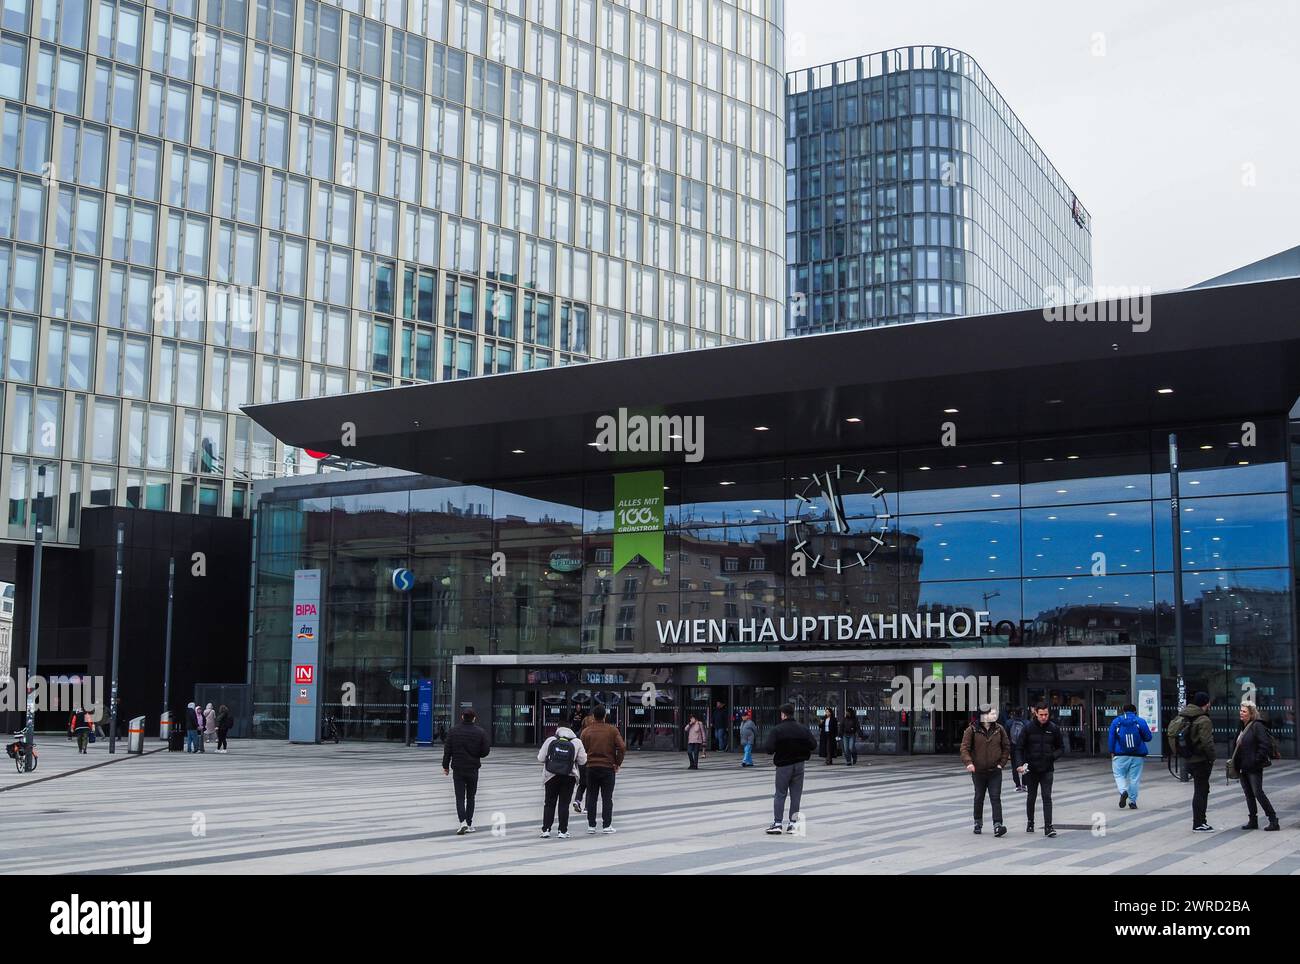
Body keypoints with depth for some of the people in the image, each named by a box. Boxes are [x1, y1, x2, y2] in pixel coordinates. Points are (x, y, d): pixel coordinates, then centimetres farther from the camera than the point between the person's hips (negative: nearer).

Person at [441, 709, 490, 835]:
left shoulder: (454, 731, -3)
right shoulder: (480, 732, -5)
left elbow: (447, 750, -2)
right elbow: (486, 751, -4)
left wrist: (445, 766, 7)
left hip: (457, 769, 0)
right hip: (473, 770, 0)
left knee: (460, 797, 1)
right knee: (470, 797, 12)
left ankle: (463, 821, -17)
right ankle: (469, 824, 13)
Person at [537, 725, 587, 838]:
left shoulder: (550, 740, -3)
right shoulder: (577, 742, -4)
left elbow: (540, 758, 0)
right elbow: (582, 761, 0)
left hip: (551, 776, 0)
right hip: (569, 778, 0)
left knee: (549, 803, 11)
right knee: (564, 804, 6)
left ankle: (546, 829, 10)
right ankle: (563, 831, 6)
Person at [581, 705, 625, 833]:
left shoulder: (586, 731, 0)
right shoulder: (613, 730, -3)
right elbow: (622, 747, -11)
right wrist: (618, 763, -1)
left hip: (591, 768, 1)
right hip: (608, 768, -1)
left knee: (591, 797, 8)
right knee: (607, 798, 4)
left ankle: (591, 825, 8)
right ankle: (607, 825, 2)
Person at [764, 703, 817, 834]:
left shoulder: (777, 730, -13)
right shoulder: (803, 729, 0)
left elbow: (769, 748, -19)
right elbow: (813, 745, 2)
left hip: (783, 765, -3)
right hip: (799, 765, 3)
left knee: (780, 795, 5)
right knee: (796, 796, 8)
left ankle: (777, 823, 0)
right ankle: (792, 824, 8)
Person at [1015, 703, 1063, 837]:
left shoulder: (1054, 728, 0)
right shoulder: (1028, 728, -4)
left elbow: (1061, 748, 9)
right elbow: (1020, 747, 0)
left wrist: (1053, 756, -10)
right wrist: (1022, 763, -11)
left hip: (1047, 770, 0)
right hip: (1031, 769, 0)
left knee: (1047, 797, -8)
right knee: (1031, 797, 12)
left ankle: (1048, 826, -10)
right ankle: (1030, 823, 29)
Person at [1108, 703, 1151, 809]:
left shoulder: (1116, 721, 3)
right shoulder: (1140, 721, 0)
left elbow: (1111, 738, 2)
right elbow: (1148, 737, 1)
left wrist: (1112, 752, 9)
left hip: (1120, 755, 0)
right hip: (1137, 756, 0)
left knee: (1119, 775, 7)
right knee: (1134, 778, 7)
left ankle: (1123, 791, -20)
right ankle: (1132, 801, 9)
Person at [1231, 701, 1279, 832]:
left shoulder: (1258, 726, -12)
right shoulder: (1243, 727, 15)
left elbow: (1265, 744, -20)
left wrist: (1257, 760, -20)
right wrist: (1235, 760, 12)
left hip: (1254, 768, -9)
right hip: (1243, 768, 9)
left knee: (1258, 793, -9)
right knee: (1249, 795, 12)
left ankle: (1273, 821, -3)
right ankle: (1253, 821, 19)